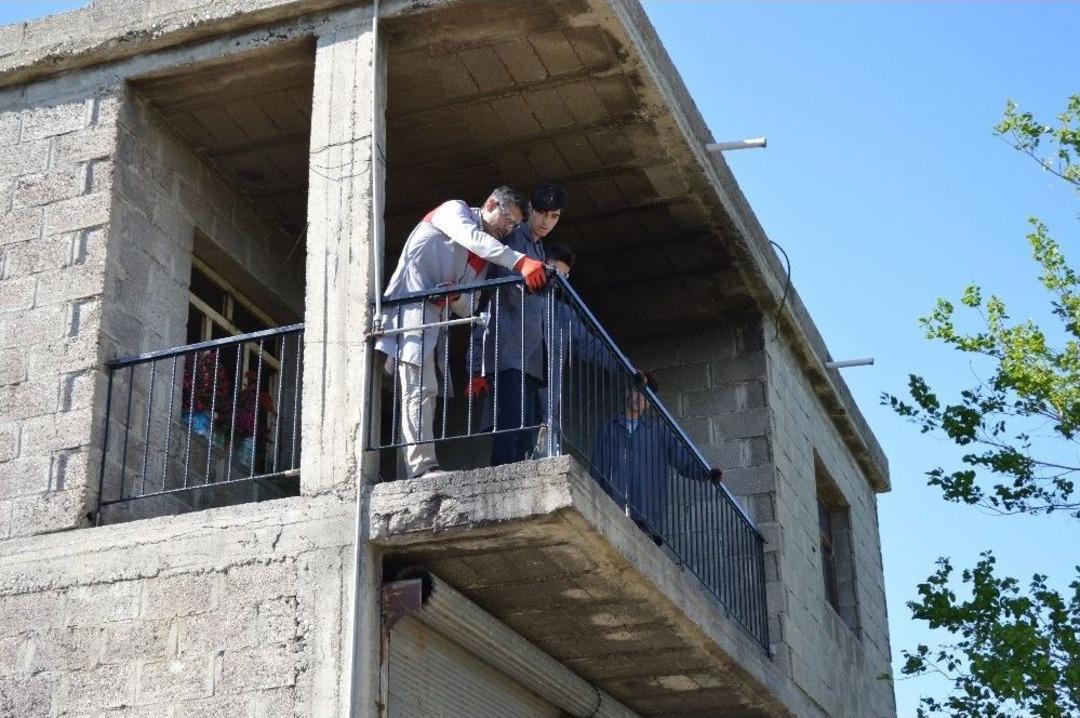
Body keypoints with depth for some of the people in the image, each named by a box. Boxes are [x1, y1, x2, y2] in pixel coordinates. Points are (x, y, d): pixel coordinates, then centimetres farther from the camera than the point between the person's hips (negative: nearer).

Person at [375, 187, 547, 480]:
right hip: (410, 308, -8)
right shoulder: (454, 210, 5)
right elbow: (473, 238, -18)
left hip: (434, 317, 8)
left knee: (423, 393, 0)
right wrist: (521, 262, -30)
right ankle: (422, 466, -24)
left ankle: (413, 476, -4)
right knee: (419, 388, -17)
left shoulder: (485, 257, 25)